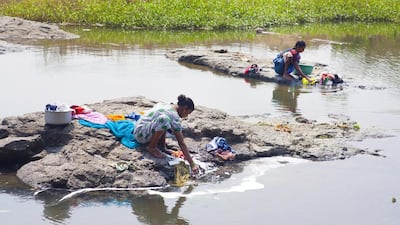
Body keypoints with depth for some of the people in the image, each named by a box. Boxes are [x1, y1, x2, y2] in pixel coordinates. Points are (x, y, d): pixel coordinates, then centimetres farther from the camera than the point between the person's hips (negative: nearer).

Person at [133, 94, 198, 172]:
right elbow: (181, 143, -20)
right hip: (140, 135, -9)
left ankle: (161, 144, 6)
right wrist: (192, 164, -20)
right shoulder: (174, 117, -17)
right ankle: (151, 147, -16)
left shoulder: (164, 105, 7)